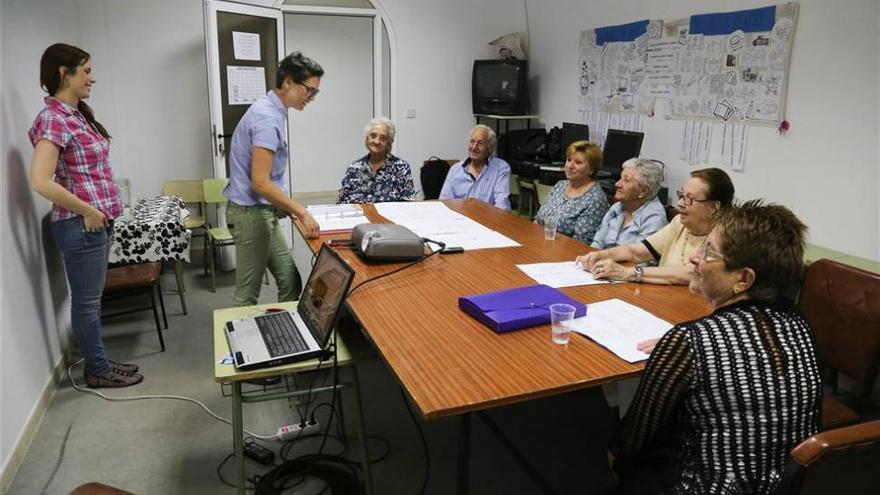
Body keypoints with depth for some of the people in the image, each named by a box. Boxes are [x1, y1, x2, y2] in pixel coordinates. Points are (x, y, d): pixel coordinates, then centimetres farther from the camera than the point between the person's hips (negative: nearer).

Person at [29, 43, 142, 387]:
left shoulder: (78, 114, 11)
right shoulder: (53, 118, -16)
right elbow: (40, 181, -25)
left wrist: (100, 211, 11)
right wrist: (87, 211, -17)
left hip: (99, 221, 9)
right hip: (81, 225, -9)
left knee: (92, 298, 18)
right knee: (87, 301, 5)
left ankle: (98, 363, 31)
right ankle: (98, 370, 19)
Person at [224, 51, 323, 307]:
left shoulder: (270, 110, 11)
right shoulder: (267, 118, -20)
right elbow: (260, 182, -25)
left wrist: (287, 207, 18)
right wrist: (302, 212, -22)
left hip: (263, 212, 10)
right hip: (252, 214, -10)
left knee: (290, 281, 13)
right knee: (248, 293, 1)